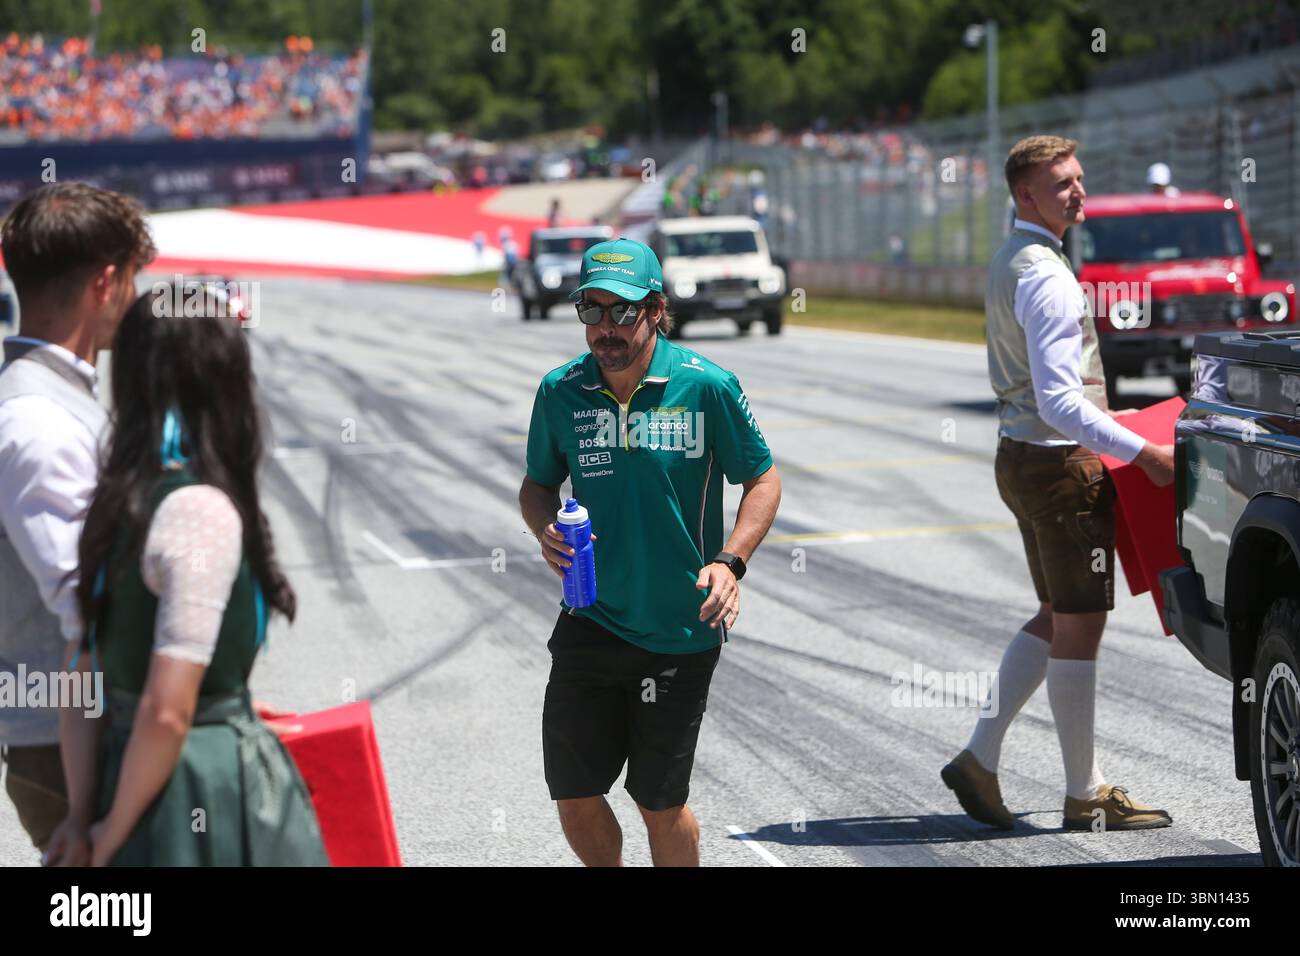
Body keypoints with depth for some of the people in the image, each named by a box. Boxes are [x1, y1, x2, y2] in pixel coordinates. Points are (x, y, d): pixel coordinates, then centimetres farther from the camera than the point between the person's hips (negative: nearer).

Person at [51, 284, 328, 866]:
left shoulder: (117, 503, 5)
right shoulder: (203, 511, -18)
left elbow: (82, 683, 7)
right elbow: (167, 711, -21)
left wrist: (84, 819, 10)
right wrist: (114, 834, -10)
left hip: (128, 761, 8)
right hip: (211, 792, -8)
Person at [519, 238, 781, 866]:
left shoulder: (706, 386, -10)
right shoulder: (560, 391, -1)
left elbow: (761, 480, -1)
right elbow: (537, 483, 14)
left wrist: (730, 564, -16)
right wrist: (545, 529, -9)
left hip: (681, 632, -3)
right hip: (591, 623, 3)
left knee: (661, 803, 5)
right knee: (573, 794, 2)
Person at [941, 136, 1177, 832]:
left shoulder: (1007, 264, 13)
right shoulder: (1046, 277, -20)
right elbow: (1058, 401, -26)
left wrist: (1110, 438, 26)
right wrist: (1142, 452, -25)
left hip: (1021, 456, 10)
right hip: (1061, 462, -10)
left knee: (1056, 616, 17)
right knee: (1078, 625, -3)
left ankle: (979, 759, 15)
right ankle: (1085, 796, 3)